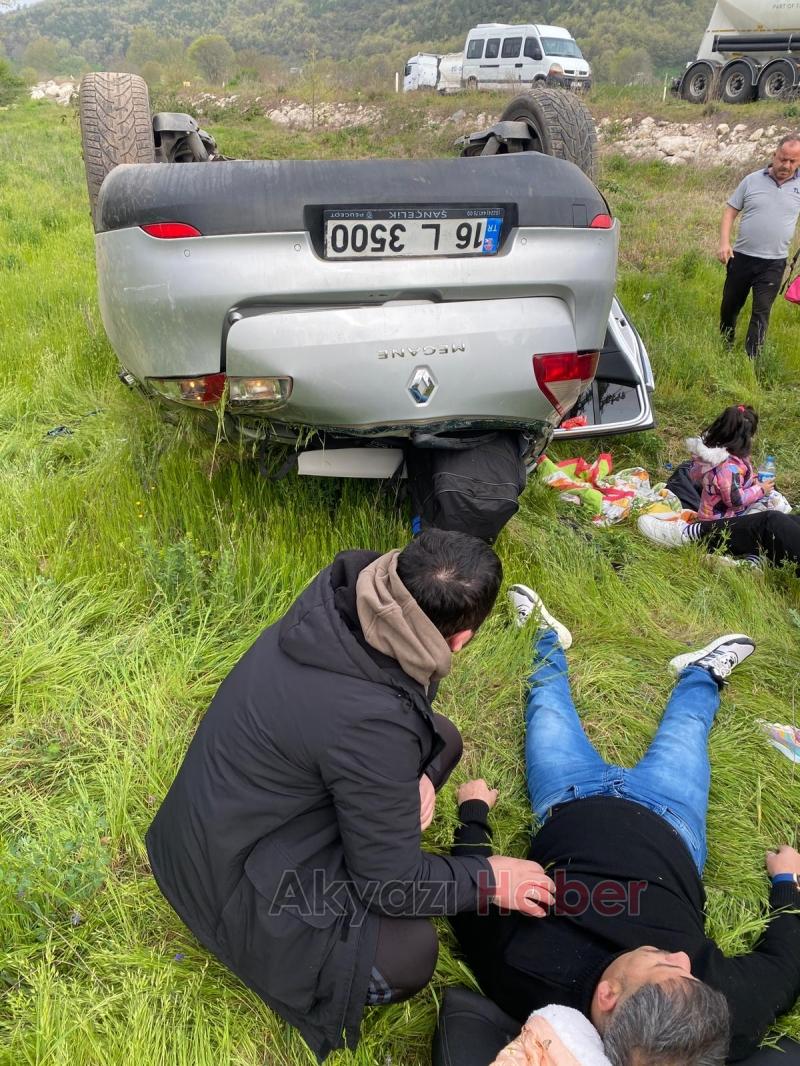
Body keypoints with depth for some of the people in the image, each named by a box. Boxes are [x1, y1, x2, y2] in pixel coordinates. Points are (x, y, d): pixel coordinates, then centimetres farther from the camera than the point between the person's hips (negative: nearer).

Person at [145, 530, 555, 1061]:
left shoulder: (342, 591, -17)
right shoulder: (371, 721, -39)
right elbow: (395, 882, -23)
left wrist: (416, 775, -6)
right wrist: (490, 878, -8)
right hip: (230, 873, -8)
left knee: (443, 737, 6)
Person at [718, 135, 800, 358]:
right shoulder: (752, 180, -1)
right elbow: (730, 211, 2)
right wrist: (724, 242, -10)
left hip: (774, 263, -1)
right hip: (741, 256, 1)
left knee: (761, 312, -2)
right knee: (730, 304, 15)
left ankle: (751, 359, 4)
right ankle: (724, 345, 36)